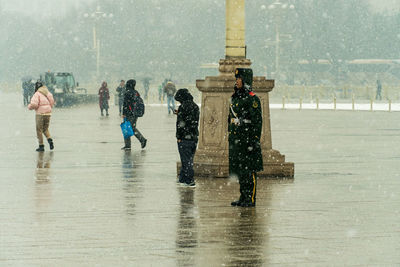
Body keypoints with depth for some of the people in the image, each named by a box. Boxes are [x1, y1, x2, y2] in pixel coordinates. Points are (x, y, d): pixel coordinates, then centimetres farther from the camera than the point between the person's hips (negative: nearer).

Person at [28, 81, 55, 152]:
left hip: (40, 114, -6)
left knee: (39, 130, 5)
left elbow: (34, 104, -19)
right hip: (48, 113, 6)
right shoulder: (48, 93, 9)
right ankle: (50, 140, -6)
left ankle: (41, 146, 4)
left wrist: (29, 106, 1)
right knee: (45, 129, 18)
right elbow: (52, 102, 10)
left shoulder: (37, 94, -11)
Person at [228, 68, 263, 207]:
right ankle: (243, 197, 18)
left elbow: (257, 122, -13)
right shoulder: (235, 98, 15)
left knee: (249, 170, -5)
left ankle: (251, 199, -1)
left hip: (248, 140, -8)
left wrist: (254, 141, -17)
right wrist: (230, 137, 20)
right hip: (235, 141, 8)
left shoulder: (253, 99, -10)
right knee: (239, 170, 11)